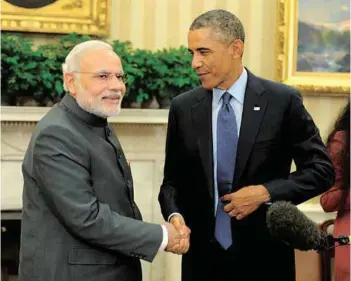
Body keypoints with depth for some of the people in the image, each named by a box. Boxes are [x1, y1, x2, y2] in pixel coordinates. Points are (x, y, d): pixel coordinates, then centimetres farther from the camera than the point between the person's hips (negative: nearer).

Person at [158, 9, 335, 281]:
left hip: (265, 256, -2)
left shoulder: (283, 101, -6)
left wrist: (265, 192, -14)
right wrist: (174, 214, -12)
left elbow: (321, 169, -3)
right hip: (203, 256, 2)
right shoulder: (183, 108, 2)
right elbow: (173, 180, 8)